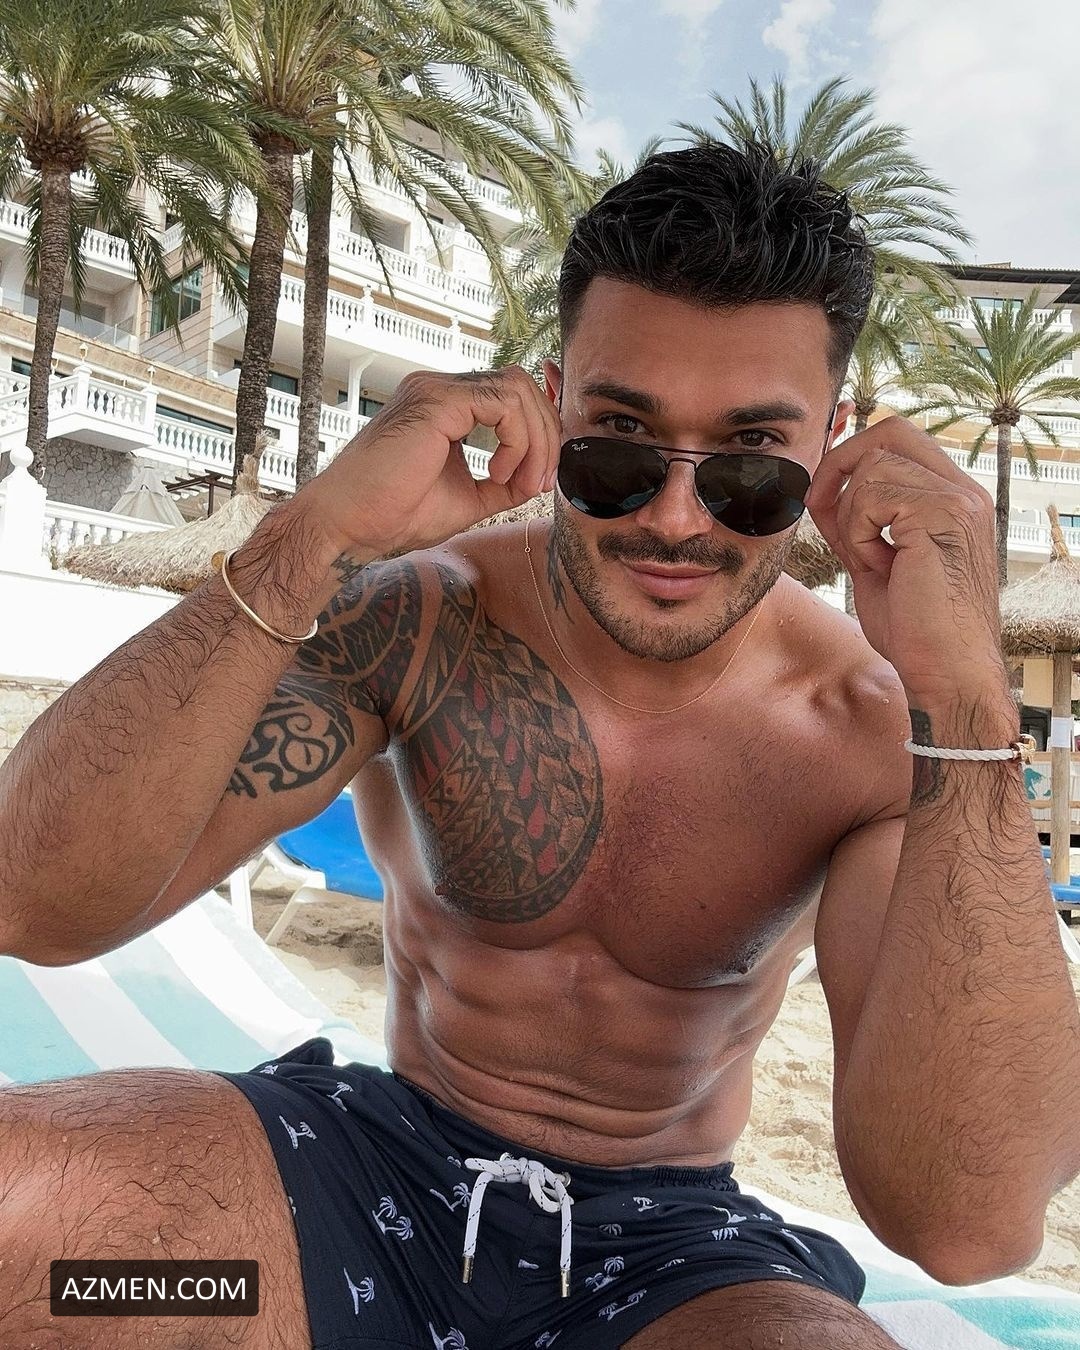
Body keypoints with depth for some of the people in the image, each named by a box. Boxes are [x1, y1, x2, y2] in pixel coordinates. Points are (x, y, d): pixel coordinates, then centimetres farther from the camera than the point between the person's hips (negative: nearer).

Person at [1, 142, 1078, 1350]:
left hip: (672, 1245, 1)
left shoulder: (876, 733, -14)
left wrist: (964, 698, -33)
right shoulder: (418, 621, -12)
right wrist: (309, 542, -33)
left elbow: (966, 1221, -25)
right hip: (376, 1160, 1)